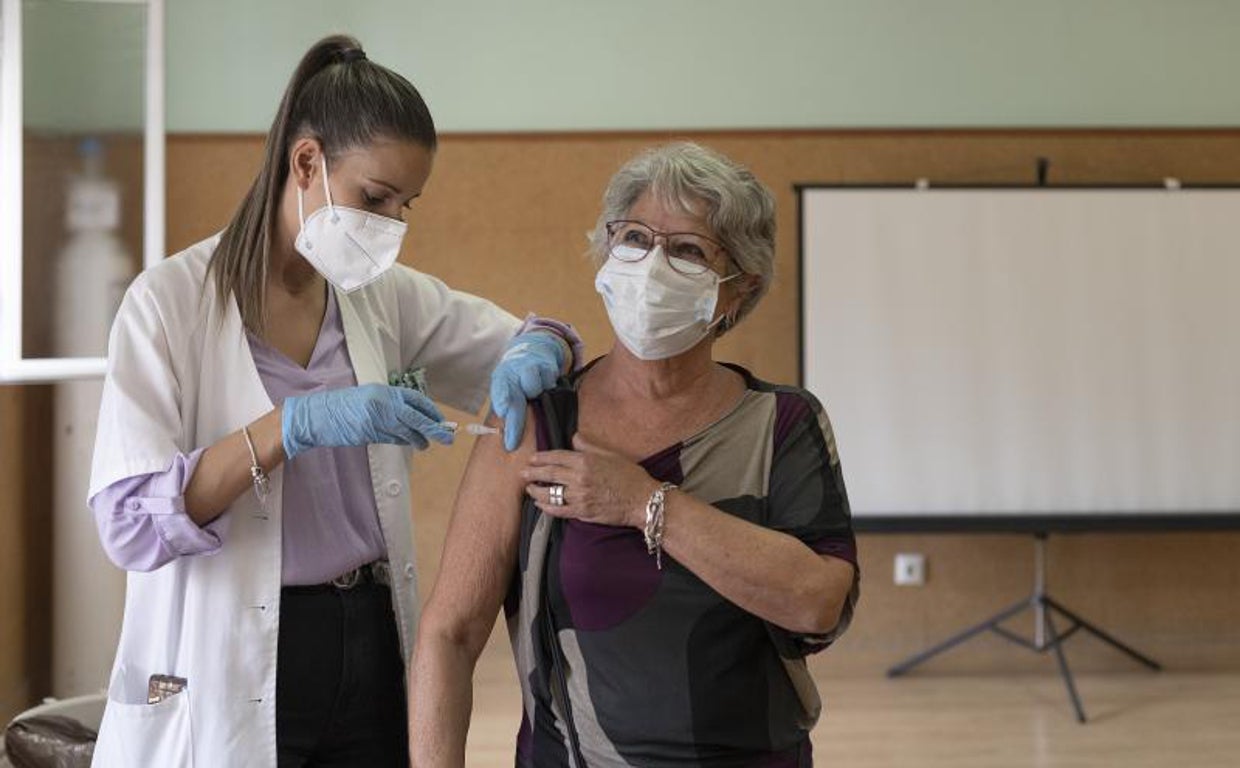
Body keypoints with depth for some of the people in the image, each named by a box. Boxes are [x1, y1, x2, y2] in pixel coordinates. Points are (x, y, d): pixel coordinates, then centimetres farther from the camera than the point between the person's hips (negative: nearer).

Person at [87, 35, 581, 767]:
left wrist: (533, 357, -9)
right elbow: (130, 523, -19)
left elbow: (530, 341, 16)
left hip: (370, 648, 5)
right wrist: (294, 425, -31)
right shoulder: (172, 300, -11)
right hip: (229, 674, -5)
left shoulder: (385, 295, 4)